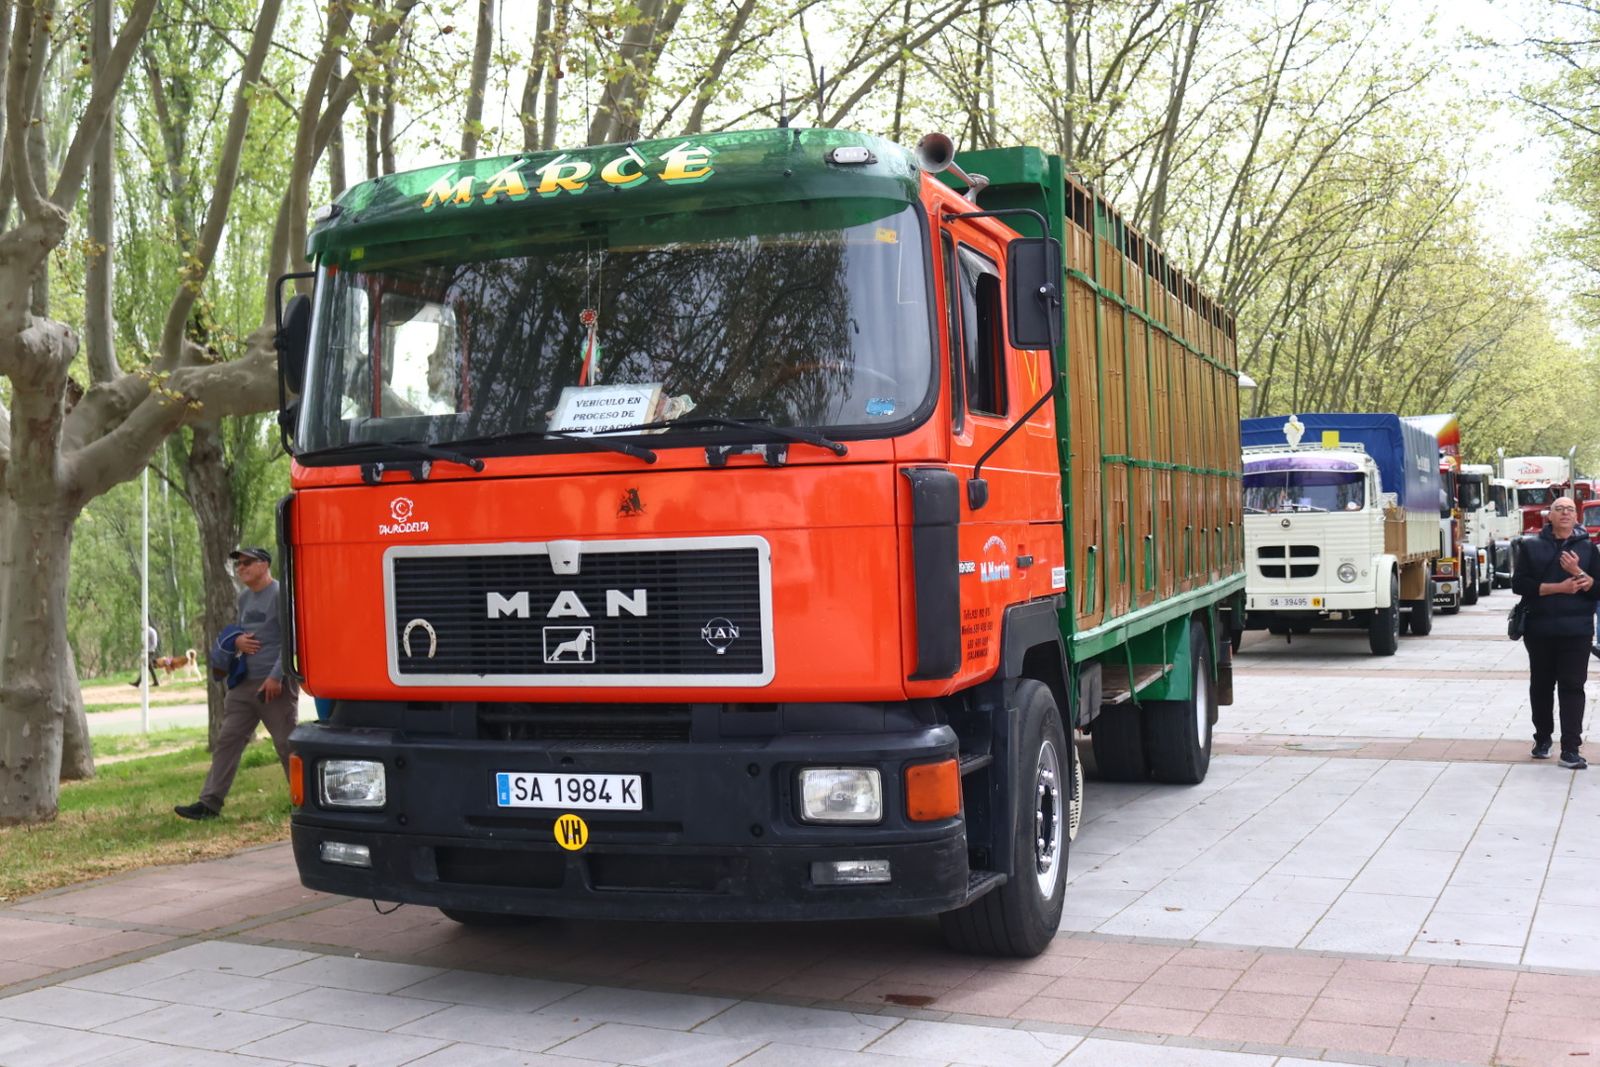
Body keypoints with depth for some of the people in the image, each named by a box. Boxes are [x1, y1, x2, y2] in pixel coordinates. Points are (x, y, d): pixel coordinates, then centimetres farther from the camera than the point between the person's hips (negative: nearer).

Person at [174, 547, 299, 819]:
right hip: (244, 683, 8)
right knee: (227, 740, 5)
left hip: (275, 684, -8)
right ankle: (210, 802, 7)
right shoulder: (244, 597, 15)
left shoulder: (280, 594, -11)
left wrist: (276, 676, -19)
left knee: (287, 745, -3)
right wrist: (237, 641, 3)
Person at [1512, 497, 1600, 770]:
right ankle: (1542, 738, 27)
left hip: (1576, 631, -1)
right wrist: (1557, 588, -14)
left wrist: (1578, 573, -17)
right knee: (1541, 686, 11)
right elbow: (1519, 584, -5)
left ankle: (1571, 749, -8)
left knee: (1572, 687, -5)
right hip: (1540, 630, 1)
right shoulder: (1532, 546, 4)